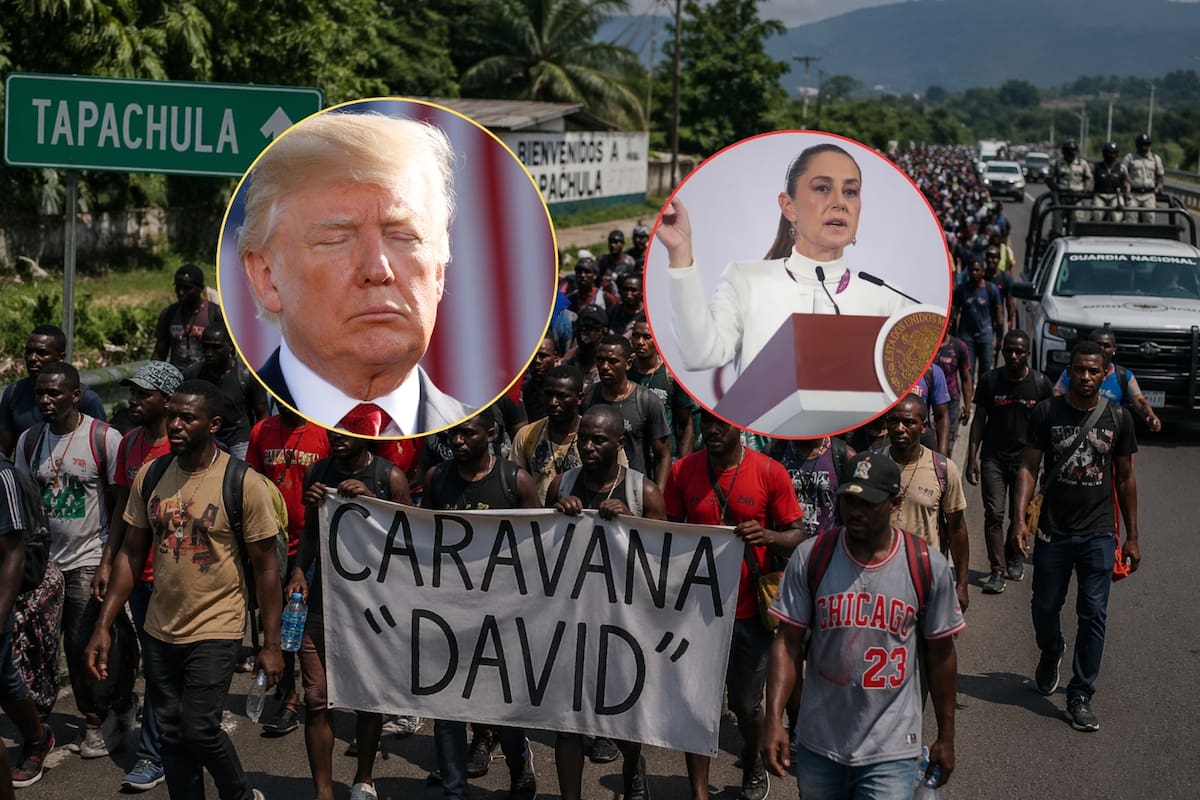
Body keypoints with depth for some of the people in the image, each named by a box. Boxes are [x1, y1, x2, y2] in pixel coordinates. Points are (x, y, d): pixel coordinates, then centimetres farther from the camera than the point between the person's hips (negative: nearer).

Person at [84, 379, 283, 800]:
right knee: (171, 734, 9)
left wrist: (271, 644, -8)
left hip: (216, 631, -5)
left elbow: (265, 568, -8)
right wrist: (103, 626, 2)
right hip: (160, 630, 5)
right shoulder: (150, 476, 0)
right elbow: (131, 553, 6)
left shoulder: (244, 484, -13)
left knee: (198, 730, -8)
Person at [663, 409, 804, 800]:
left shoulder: (770, 472, -7)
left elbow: (797, 536, -3)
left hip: (749, 610, -1)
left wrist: (767, 536, -24)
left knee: (746, 705, 11)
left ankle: (752, 765, 41)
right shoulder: (682, 471, 0)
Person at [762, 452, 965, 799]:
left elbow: (940, 654, 3)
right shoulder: (810, 557, -6)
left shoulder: (928, 566, -6)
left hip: (890, 752, -1)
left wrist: (946, 737, 9)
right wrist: (774, 720, -15)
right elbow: (788, 644, -4)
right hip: (818, 744, 1)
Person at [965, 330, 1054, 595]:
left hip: (1025, 458, 0)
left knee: (1020, 514, 7)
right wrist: (972, 458, 0)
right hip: (993, 458, 0)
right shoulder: (989, 380, -2)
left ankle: (1014, 556, 32)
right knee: (994, 514, -7)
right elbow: (979, 420, 4)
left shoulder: (1040, 383, -3)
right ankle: (997, 570, -3)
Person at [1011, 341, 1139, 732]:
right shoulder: (1047, 413, -3)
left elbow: (1125, 478, 7)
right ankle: (1050, 655, 44)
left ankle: (1080, 696, 7)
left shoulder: (1118, 417, 1)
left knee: (1093, 615, -2)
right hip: (1052, 531, 0)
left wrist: (1132, 537, 7)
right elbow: (1029, 466, -3)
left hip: (1098, 534, 0)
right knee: (1045, 607, 11)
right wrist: (1020, 518, -16)